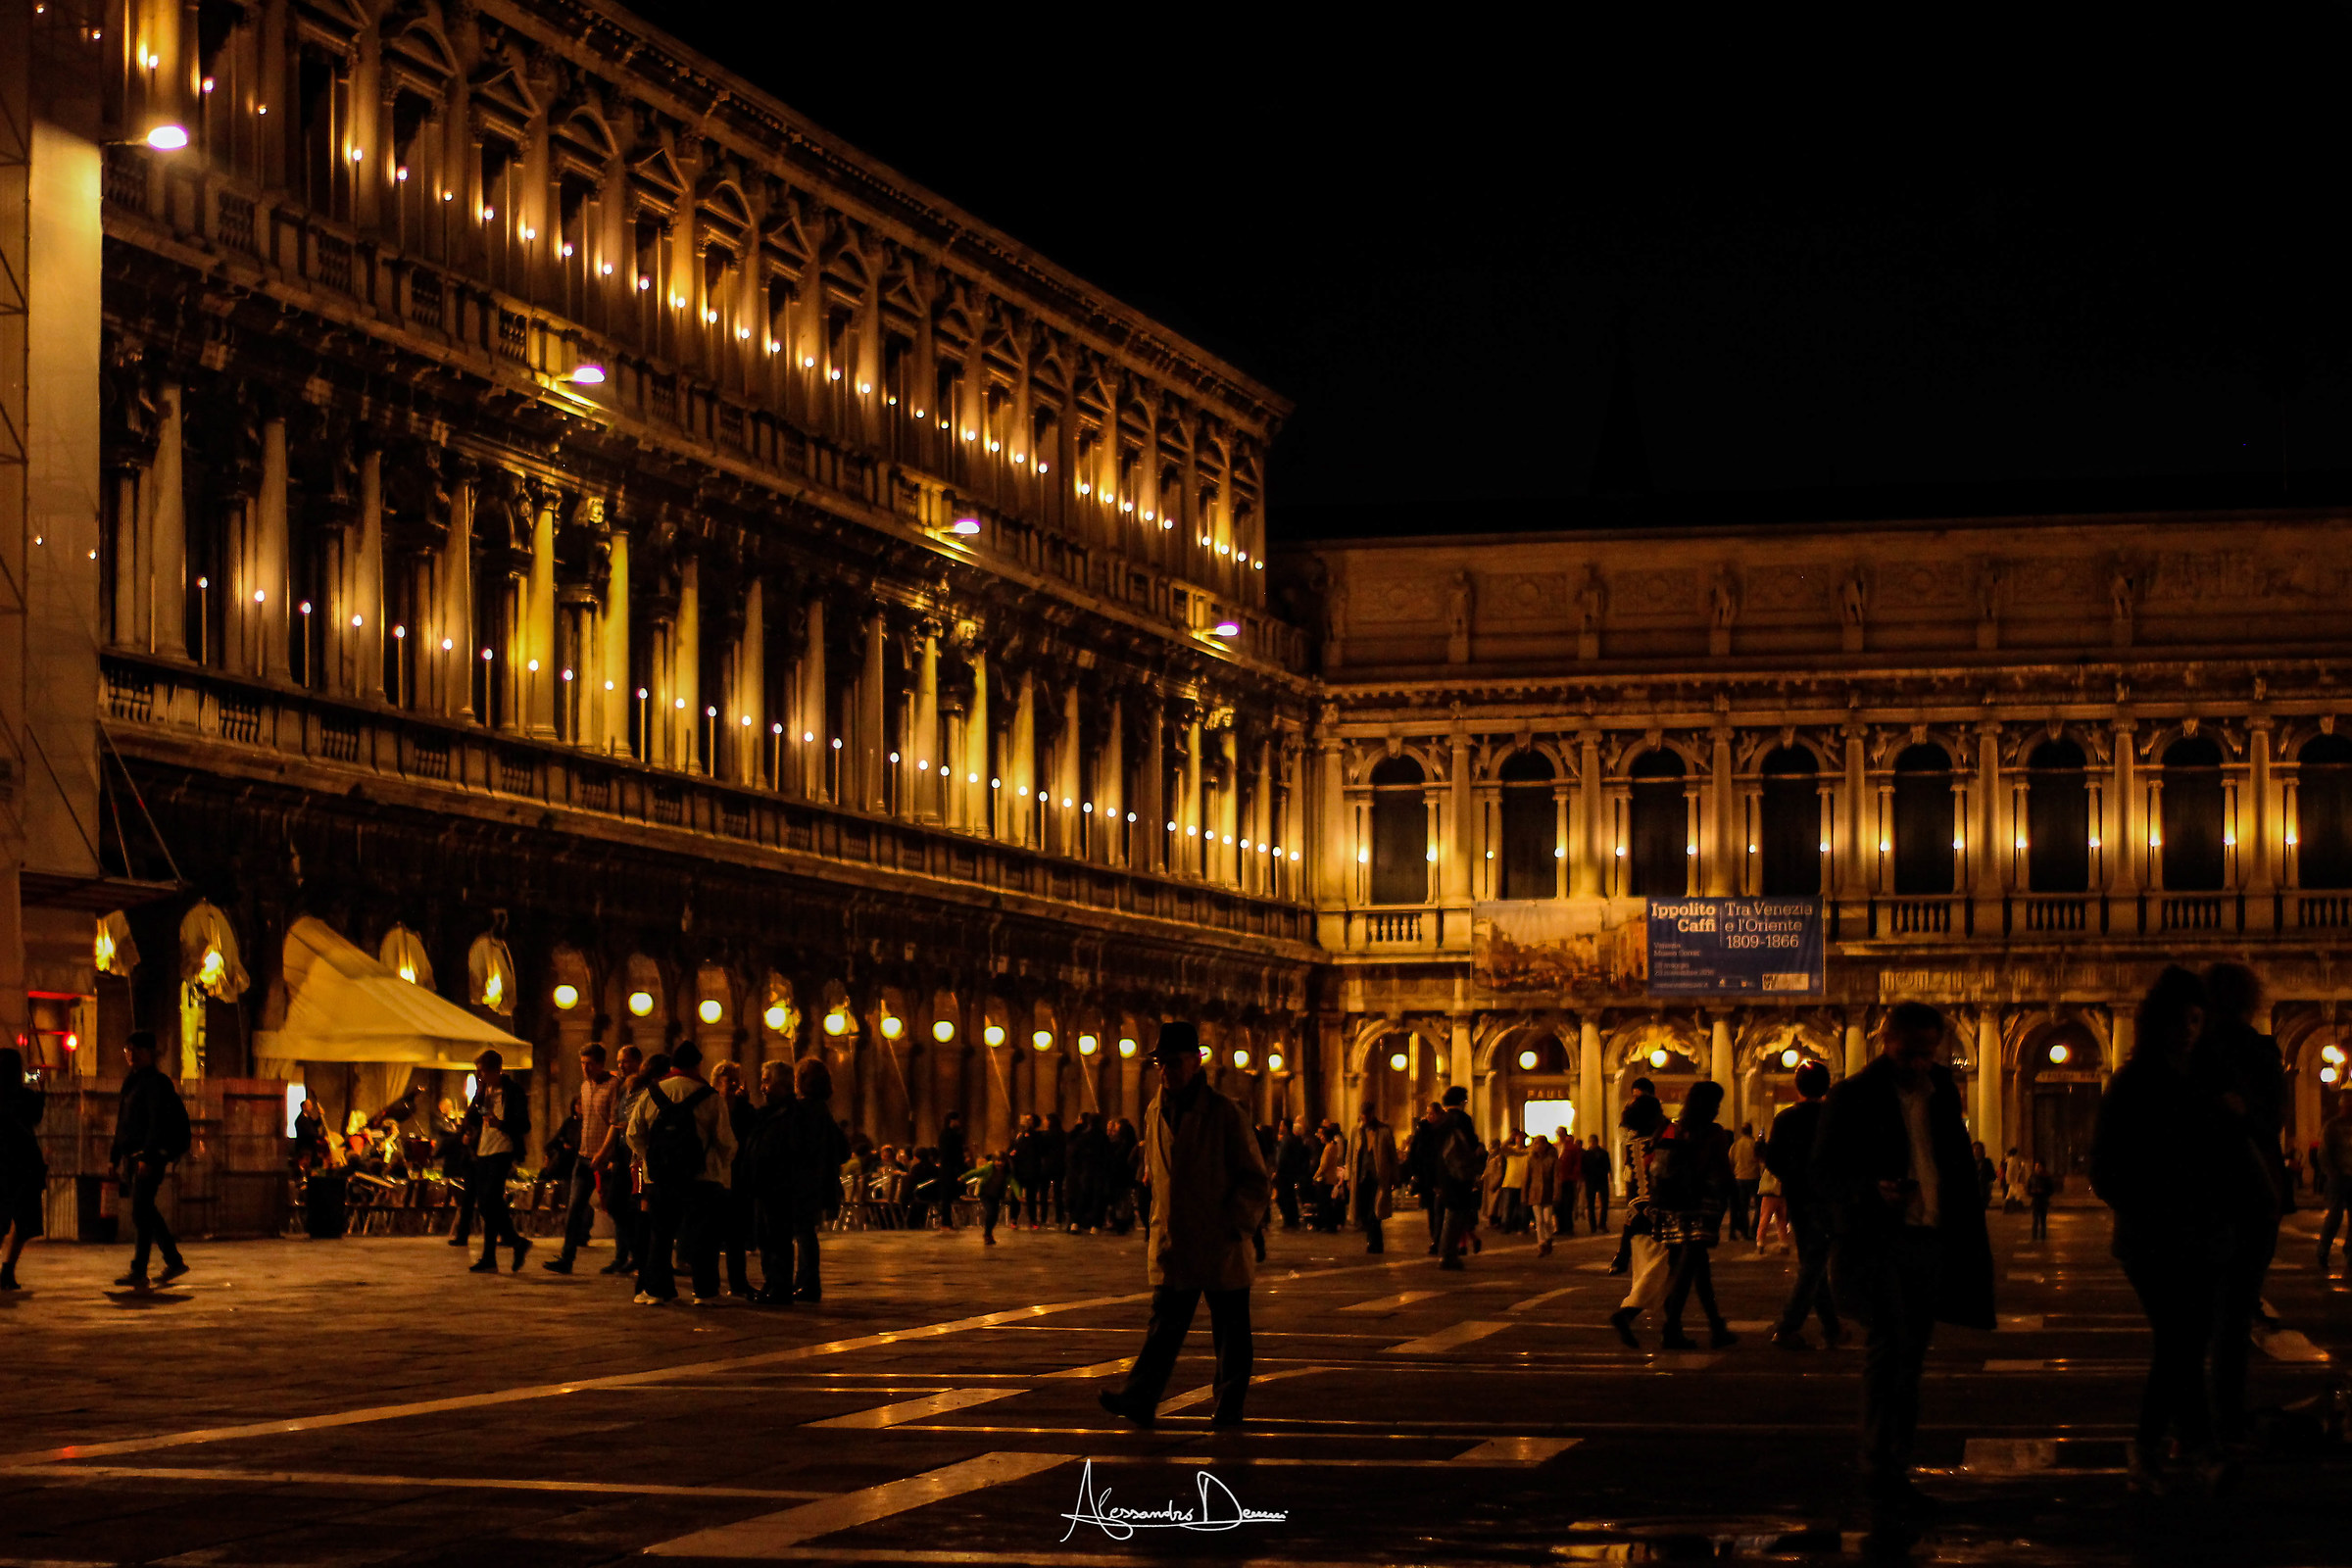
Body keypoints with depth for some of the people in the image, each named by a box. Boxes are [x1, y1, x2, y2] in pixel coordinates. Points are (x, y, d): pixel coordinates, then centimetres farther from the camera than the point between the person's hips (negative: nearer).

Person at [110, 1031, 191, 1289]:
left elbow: (157, 1123, -17)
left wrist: (147, 1157, -25)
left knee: (141, 1213, -12)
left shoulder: (156, 1082, -8)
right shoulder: (131, 1083, 19)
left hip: (152, 1156, -9)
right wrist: (114, 1158, 20)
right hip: (132, 1157, 9)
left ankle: (139, 1272, -13)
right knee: (145, 1213, 12)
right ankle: (174, 1261, 22)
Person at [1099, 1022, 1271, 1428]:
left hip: (1221, 1246, -4)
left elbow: (1257, 1181, -4)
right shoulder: (1155, 1114, 10)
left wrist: (1235, 1224, -14)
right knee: (1164, 1323, -3)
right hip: (1172, 1243, 4)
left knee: (1230, 1330, 5)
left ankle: (1229, 1406, 13)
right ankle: (1140, 1398, -13)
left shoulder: (1225, 1114, -7)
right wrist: (1155, 1231, 14)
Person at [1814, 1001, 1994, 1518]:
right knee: (1889, 1345, -14)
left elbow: (1959, 1165, 23)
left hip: (1931, 1239, 6)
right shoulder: (1853, 1097, -3)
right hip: (1877, 1239, -6)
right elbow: (1826, 1172, -5)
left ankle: (1893, 1473, 15)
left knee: (1910, 1357, 9)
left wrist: (1969, 1234, 16)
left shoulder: (1942, 1092, 14)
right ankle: (1881, 1471, -12)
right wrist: (1872, 1191, -24)